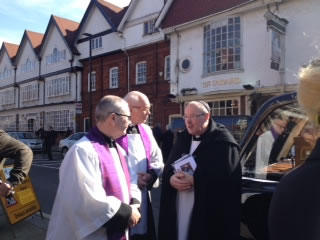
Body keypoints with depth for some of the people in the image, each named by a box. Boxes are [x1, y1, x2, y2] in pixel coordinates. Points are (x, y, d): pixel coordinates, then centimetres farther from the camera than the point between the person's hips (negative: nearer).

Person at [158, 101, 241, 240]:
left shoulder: (223, 140, -8)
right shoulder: (182, 138, 13)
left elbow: (225, 175, -19)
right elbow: (168, 169, 10)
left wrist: (194, 180, -19)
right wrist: (172, 179, -13)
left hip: (209, 212, -6)